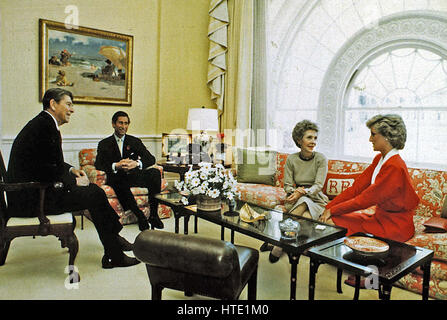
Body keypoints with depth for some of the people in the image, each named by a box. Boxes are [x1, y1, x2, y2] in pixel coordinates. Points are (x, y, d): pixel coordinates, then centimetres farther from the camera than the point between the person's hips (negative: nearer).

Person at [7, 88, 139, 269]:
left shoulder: (42, 123, 14)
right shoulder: (46, 126, -18)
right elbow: (51, 171, -24)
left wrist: (71, 170, 8)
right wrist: (74, 181, -10)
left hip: (30, 190, 10)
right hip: (30, 198, -10)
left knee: (93, 189, 9)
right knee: (94, 195, -13)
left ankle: (114, 237, 16)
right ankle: (113, 256, -4)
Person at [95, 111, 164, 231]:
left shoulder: (135, 141, 16)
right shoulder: (104, 144, 12)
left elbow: (151, 159, 2)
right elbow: (98, 164, -5)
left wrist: (136, 163, -20)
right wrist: (116, 166, -26)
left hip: (134, 176, 2)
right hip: (117, 178, -2)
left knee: (155, 172, -27)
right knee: (118, 180, -38)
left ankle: (154, 214, -25)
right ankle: (139, 215, -32)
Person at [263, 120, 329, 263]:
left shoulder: (321, 159, -3)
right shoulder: (291, 159, 0)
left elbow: (318, 185, -11)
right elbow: (287, 185, 0)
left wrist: (303, 192, -28)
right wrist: (296, 191, -22)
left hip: (316, 199, 0)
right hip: (296, 199, 0)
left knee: (306, 218, -33)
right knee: (303, 201, -35)